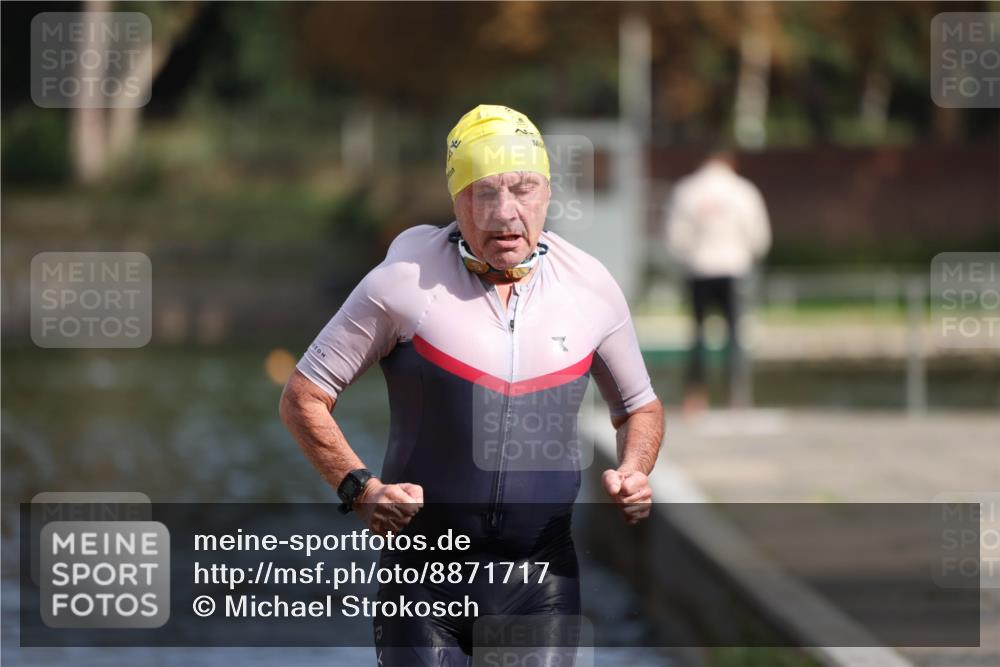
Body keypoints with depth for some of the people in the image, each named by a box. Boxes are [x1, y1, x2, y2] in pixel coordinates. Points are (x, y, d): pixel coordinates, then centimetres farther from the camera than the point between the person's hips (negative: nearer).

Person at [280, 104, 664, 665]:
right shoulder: (406, 282, -8)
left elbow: (641, 407, 18)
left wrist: (633, 474, -2)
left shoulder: (591, 287, 2)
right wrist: (360, 488, -15)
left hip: (543, 578, 3)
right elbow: (303, 398, -1)